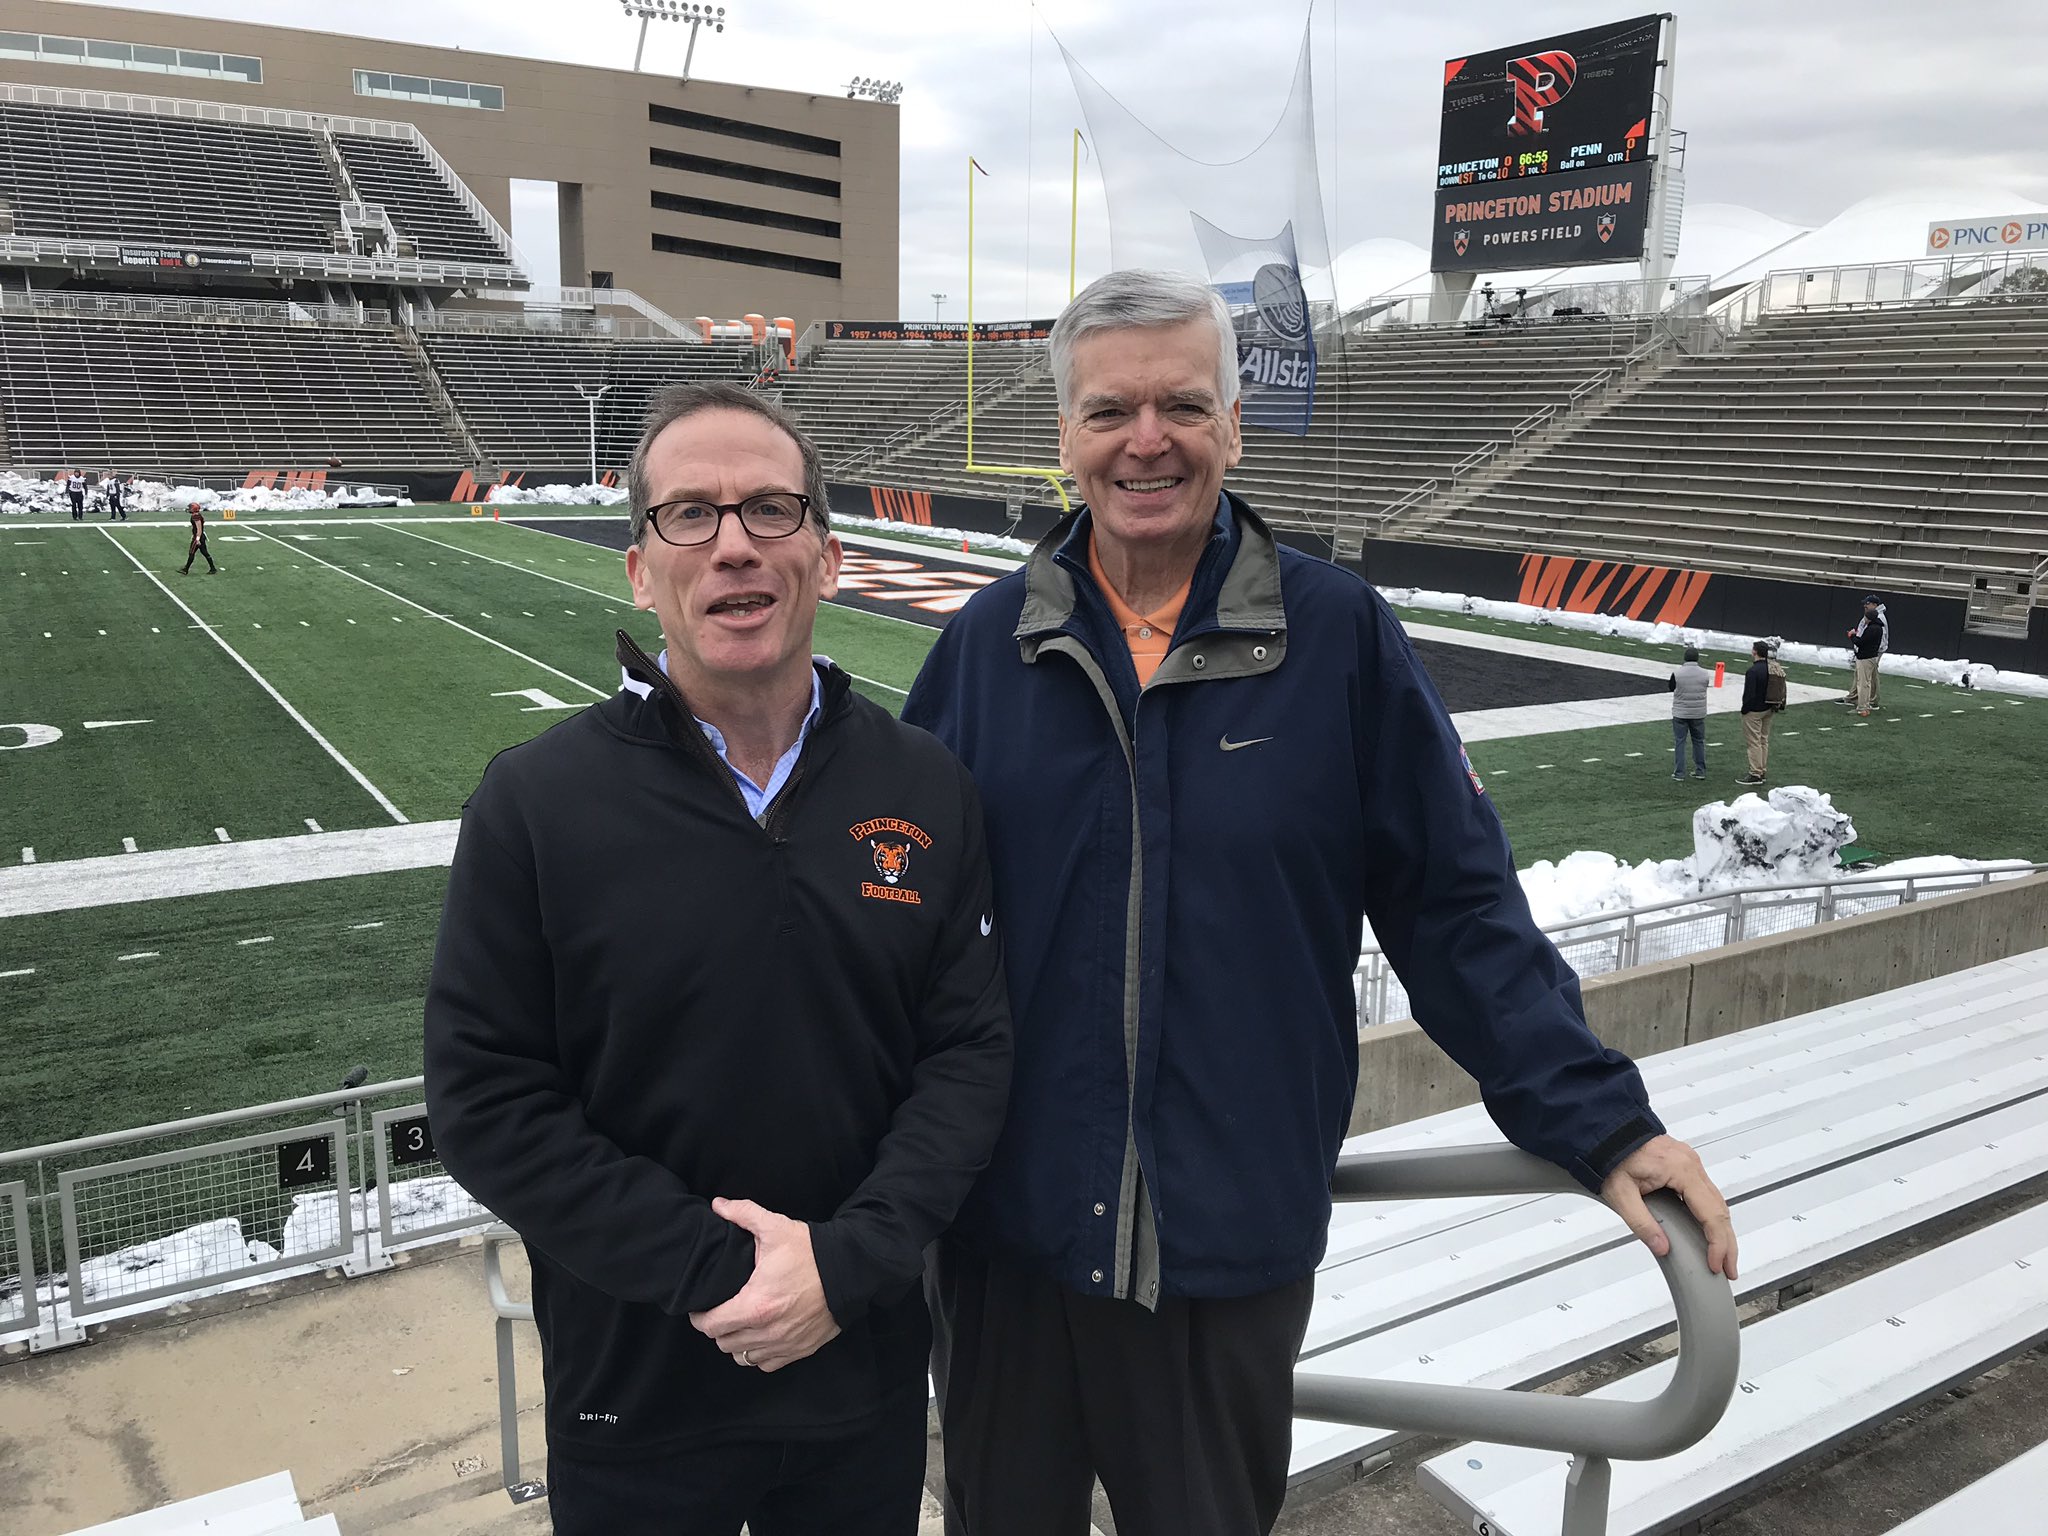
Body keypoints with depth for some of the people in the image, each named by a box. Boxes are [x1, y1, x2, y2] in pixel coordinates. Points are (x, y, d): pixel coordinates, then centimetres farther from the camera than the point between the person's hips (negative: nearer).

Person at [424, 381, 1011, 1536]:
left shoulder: (930, 791, -5)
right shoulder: (536, 802, -11)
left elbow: (973, 1052, -4)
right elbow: (486, 1102, -11)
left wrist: (849, 1261, -16)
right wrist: (713, 1271, -17)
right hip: (634, 1397, -1)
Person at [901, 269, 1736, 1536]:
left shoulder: (1339, 637, -7)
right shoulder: (991, 642, -2)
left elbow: (1457, 906, -4)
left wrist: (1601, 1122, -8)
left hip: (1234, 1246, -1)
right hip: (1005, 1237, 2)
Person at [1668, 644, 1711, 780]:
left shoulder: (1677, 673, -13)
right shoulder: (1704, 673, -7)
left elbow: (1671, 688, 4)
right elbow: (1707, 685, 10)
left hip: (1680, 713, -2)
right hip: (1698, 713, 2)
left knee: (1679, 742, 3)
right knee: (1699, 741, 14)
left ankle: (1679, 773, 2)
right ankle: (1700, 771, 19)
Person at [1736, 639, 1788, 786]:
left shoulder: (1753, 670, -22)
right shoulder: (1777, 668, 7)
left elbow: (1749, 693, -21)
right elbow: (1782, 690, 14)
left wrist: (1744, 709, -11)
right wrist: (1779, 706, 19)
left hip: (1754, 711, -9)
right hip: (1769, 709, 9)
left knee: (1754, 742, -4)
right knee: (1764, 740, 16)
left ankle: (1755, 775, -3)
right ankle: (1762, 771, 23)